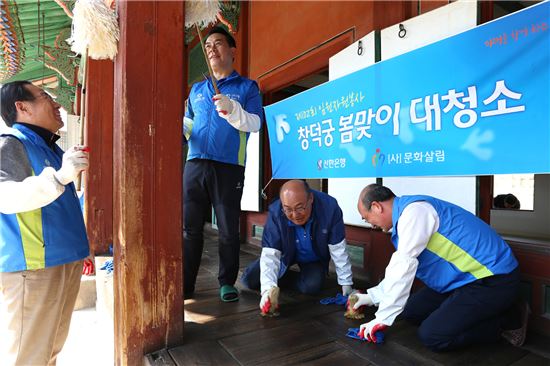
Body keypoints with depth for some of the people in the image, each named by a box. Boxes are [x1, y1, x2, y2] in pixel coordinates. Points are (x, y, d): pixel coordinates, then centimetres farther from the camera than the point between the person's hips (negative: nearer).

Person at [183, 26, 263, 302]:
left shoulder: (247, 87, 8)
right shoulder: (197, 89, 22)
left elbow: (255, 123, -4)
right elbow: (188, 124, 22)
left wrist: (232, 109, -21)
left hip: (229, 167, -4)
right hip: (195, 164, 4)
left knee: (228, 230, 3)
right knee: (190, 227, 5)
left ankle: (227, 283, 17)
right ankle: (186, 284, 16)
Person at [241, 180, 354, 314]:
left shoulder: (329, 207, -34)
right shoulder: (275, 212, -33)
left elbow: (338, 250, -24)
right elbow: (270, 254, -34)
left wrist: (346, 284, -19)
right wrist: (268, 288, -48)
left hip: (314, 257, 0)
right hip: (286, 254, 1)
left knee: (312, 286, -26)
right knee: (249, 279, -6)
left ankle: (285, 279, 5)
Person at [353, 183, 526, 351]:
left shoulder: (413, 210, -22)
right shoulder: (405, 214, 9)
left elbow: (404, 267, -27)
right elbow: (397, 268, 19)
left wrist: (383, 317, -21)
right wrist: (373, 296, 22)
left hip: (492, 281, -10)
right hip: (469, 277, 10)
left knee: (431, 335, -16)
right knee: (412, 311, 12)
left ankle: (504, 323, 0)